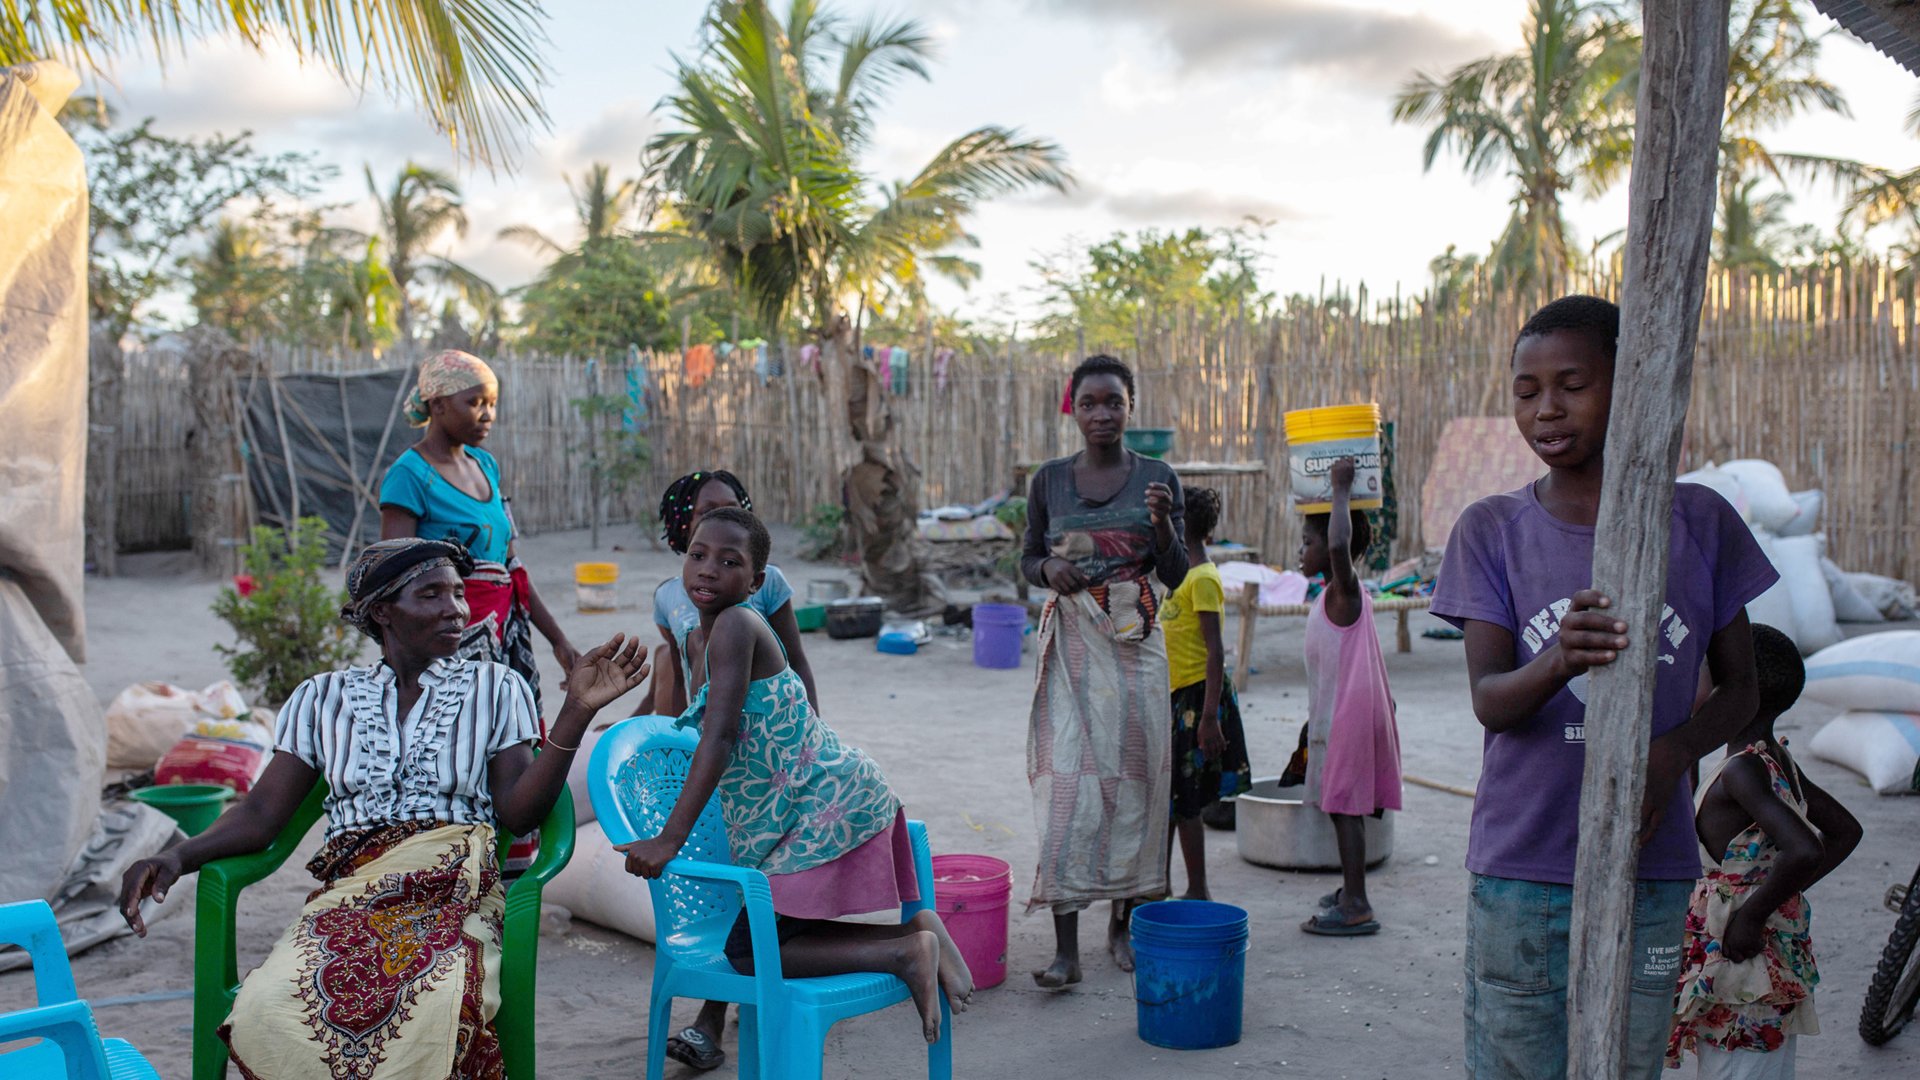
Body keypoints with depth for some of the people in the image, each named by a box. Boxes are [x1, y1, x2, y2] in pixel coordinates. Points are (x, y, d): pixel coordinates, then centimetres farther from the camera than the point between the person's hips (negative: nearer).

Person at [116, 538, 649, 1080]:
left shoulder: (494, 688, 14)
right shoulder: (324, 698, 19)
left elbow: (517, 813, 4)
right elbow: (263, 812, 13)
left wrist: (576, 712, -8)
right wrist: (177, 856, -5)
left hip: (456, 894, -2)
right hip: (350, 894, 2)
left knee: (432, 1012, -38)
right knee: (268, 1013, -32)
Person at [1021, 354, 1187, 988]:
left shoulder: (1157, 478, 3)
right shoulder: (1050, 481, 5)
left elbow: (1176, 575, 1)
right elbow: (1028, 559, 13)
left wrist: (1163, 520, -16)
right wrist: (1049, 568, -10)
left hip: (1136, 643, 1)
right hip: (1072, 642, 0)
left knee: (1134, 774, 4)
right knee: (1067, 781, -9)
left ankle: (1123, 924, 22)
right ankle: (1065, 947, -9)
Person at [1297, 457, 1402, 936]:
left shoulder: (1343, 592, -18)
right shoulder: (1341, 595, 11)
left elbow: (1339, 545, -38)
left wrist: (1341, 490, -30)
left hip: (1346, 716, -10)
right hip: (1337, 714, 10)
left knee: (1346, 806, -6)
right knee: (1347, 806, 17)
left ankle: (1356, 907, -3)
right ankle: (1352, 892, 28)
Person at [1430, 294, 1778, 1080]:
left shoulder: (1699, 522, 3)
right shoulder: (1492, 530, 0)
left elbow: (1739, 685, 10)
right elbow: (1488, 699, -9)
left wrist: (1673, 751, -12)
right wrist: (1558, 663, -32)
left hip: (1650, 872, 1)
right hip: (1519, 874, -1)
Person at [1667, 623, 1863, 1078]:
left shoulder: (1741, 772, -21)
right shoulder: (1778, 761, 7)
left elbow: (1804, 850, -33)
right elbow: (1846, 830, 18)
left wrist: (1751, 917, -22)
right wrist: (1783, 892, 11)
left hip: (1740, 957, -9)